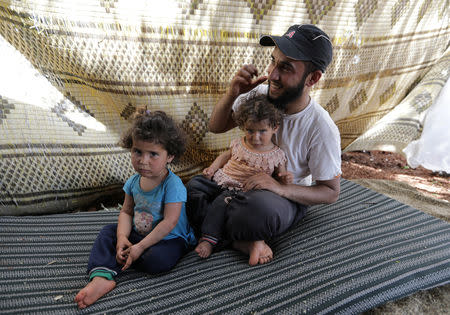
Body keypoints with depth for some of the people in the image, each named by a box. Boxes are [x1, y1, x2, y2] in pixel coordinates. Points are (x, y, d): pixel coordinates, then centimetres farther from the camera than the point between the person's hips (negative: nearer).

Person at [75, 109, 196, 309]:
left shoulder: (173, 184, -24)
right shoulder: (134, 181, -3)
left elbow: (169, 222, -26)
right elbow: (126, 212, 3)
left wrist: (140, 246, -26)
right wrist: (122, 237, -16)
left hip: (169, 238, -6)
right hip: (138, 234, 7)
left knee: (158, 260, -33)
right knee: (108, 232, -3)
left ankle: (114, 261, -7)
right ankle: (101, 277, -23)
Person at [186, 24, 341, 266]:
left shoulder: (321, 128, -21)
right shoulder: (259, 94, -11)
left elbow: (331, 192, -12)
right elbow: (216, 127, 0)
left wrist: (281, 188, -29)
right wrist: (231, 94, -21)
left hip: (288, 199, -4)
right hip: (245, 183, 5)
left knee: (260, 206, -40)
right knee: (193, 186, -21)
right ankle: (244, 241, -18)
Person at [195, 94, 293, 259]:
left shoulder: (276, 155, -4)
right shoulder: (238, 143, 3)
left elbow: (280, 176, 6)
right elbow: (225, 155, 19)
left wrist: (285, 179, -18)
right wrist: (212, 168, 5)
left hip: (241, 190, -5)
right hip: (220, 180, 5)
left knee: (222, 202, -30)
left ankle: (210, 237, -22)